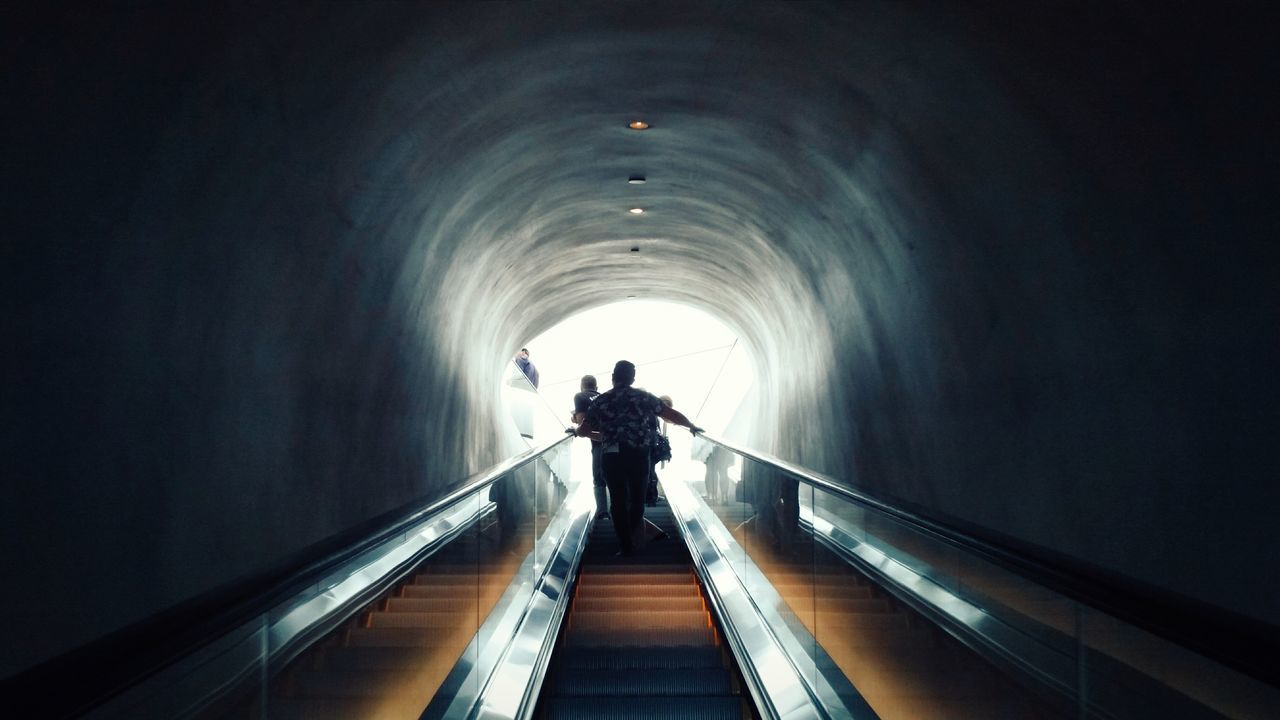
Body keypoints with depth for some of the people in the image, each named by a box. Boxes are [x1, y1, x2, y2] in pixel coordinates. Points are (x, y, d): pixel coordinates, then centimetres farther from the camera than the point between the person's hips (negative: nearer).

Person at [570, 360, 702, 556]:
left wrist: (574, 430, 31)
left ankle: (626, 547, 9)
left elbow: (584, 431, 8)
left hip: (613, 457, 0)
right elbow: (672, 414, 6)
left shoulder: (601, 401, 5)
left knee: (618, 501, 8)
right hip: (639, 455, 0)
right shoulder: (644, 397, 4)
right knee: (637, 498, 18)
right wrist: (692, 426, 22)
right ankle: (634, 539, 26)